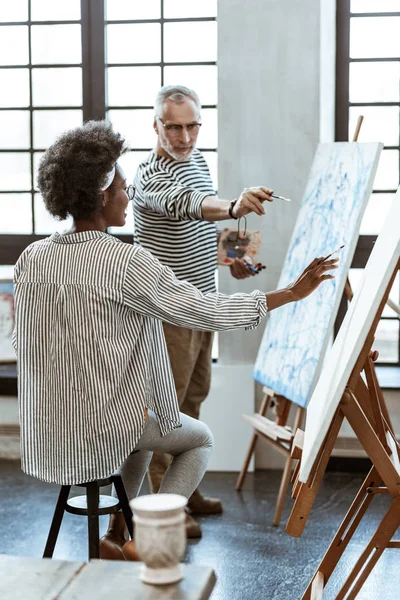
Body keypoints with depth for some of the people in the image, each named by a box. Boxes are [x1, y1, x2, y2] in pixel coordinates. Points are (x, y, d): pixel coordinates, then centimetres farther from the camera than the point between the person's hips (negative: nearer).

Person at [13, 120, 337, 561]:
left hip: (46, 432, 6)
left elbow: (21, 342, 8)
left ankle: (115, 536, 30)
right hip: (106, 428, -6)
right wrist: (292, 293, -8)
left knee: (144, 432, 35)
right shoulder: (127, 263, -20)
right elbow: (210, 312, -17)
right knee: (200, 439, 21)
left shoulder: (31, 257, -3)